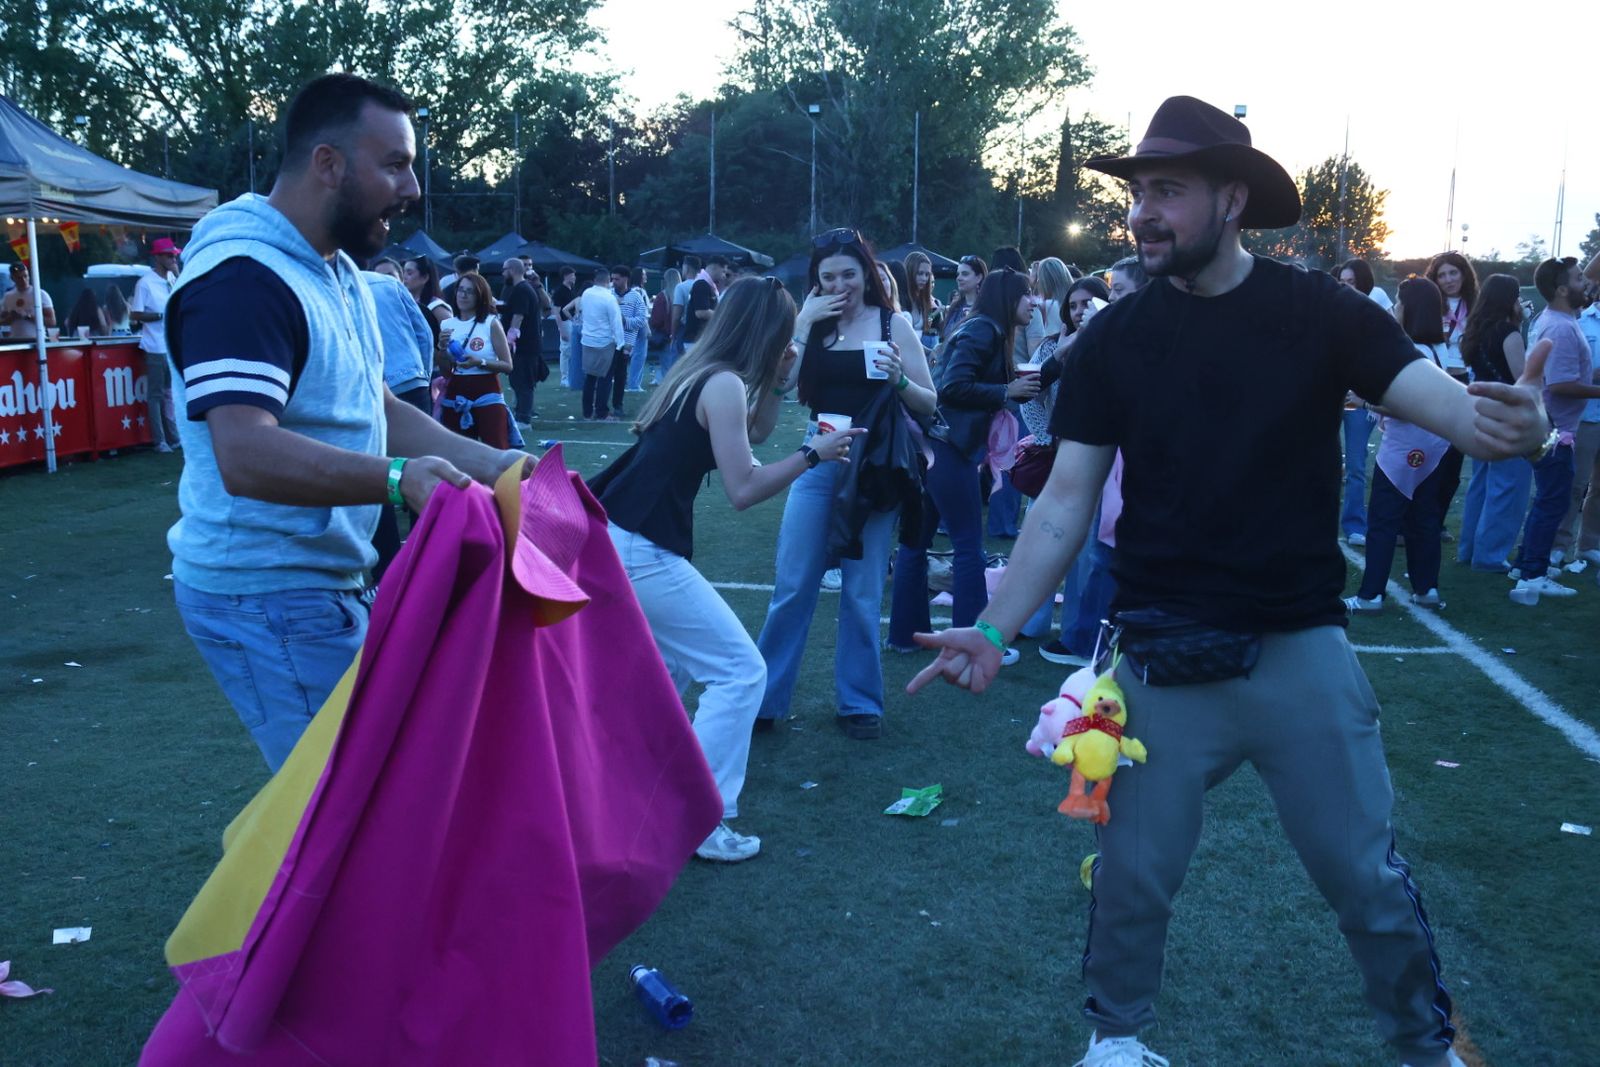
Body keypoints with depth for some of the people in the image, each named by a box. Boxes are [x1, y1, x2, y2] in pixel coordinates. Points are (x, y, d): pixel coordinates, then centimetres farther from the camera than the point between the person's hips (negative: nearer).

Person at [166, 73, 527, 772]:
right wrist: (397, 478, -43)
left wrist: (491, 464, 3)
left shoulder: (337, 273, 13)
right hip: (268, 599, -10)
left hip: (322, 583, 10)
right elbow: (245, 456, -32)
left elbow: (376, 412, 15)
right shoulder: (244, 278, -20)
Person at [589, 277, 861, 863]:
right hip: (638, 551, -10)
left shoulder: (700, 373, 15)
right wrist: (814, 453, -5)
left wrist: (777, 382, 18)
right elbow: (744, 489, -15)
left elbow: (746, 438, 29)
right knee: (740, 671, -2)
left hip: (608, 540, 10)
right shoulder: (724, 384, -11)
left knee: (671, 666, 27)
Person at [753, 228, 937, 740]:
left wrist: (899, 378, -19)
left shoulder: (892, 324, 0)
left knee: (862, 592, 6)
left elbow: (929, 405, 0)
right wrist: (803, 323, -12)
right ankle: (765, 697, 14)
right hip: (818, 461, 2)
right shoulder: (811, 323, 5)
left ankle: (859, 702, 20)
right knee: (791, 585, 2)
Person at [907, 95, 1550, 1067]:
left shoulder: (1322, 313, -6)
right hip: (1164, 655, 1)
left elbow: (1456, 409, -14)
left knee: (1367, 872, 12)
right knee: (1135, 870, 11)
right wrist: (995, 628, -13)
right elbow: (1065, 504, -4)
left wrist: (1519, 423, -38)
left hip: (1302, 647, 0)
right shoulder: (1114, 339, -3)